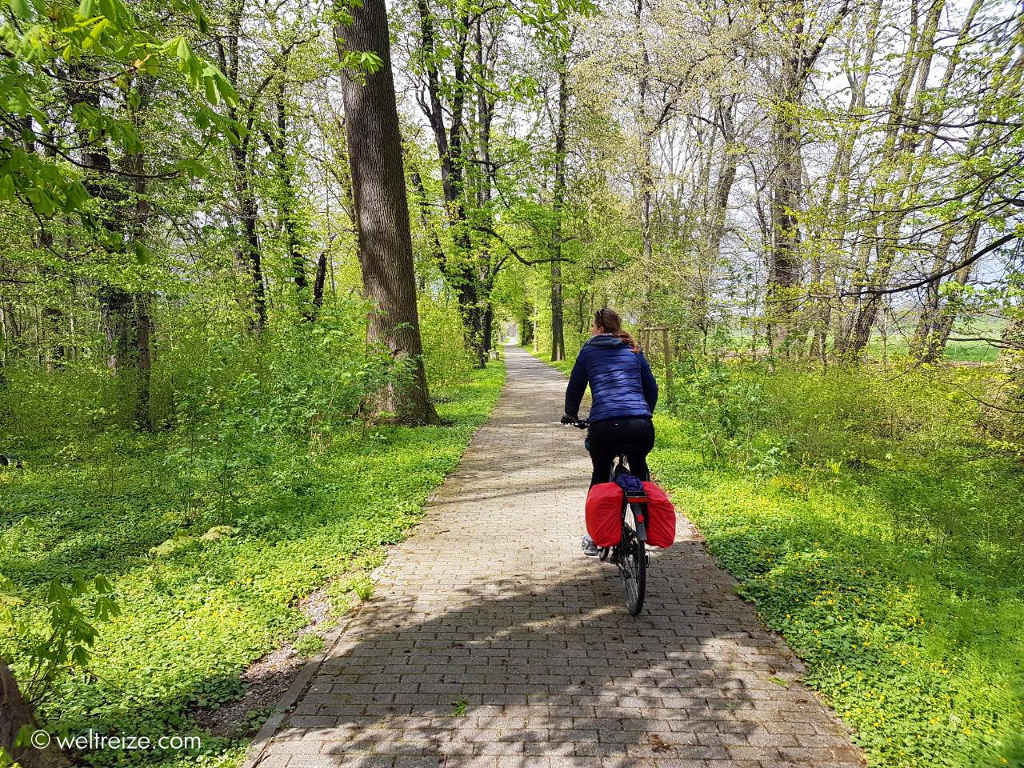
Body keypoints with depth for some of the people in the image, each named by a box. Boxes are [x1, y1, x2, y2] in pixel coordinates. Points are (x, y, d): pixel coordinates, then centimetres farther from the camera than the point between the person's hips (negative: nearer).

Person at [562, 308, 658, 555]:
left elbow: (574, 388, 15)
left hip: (604, 427, -2)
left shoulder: (589, 351, 13)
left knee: (600, 475, 22)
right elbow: (652, 388, 22)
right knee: (639, 469, 31)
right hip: (641, 427, 2)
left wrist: (570, 415, 33)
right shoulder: (634, 351, 21)